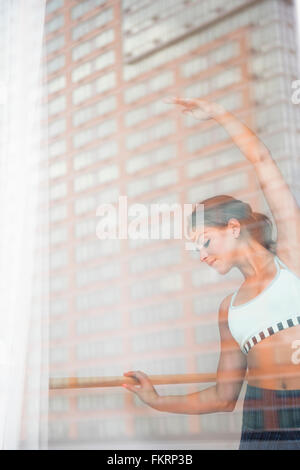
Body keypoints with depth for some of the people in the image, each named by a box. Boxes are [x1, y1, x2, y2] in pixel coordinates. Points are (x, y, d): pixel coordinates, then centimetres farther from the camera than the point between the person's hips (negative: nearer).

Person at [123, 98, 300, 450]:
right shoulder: (230, 308, 16)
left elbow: (263, 163, 5)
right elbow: (223, 396, 16)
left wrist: (218, 114, 11)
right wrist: (156, 401, 15)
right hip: (262, 426, 4)